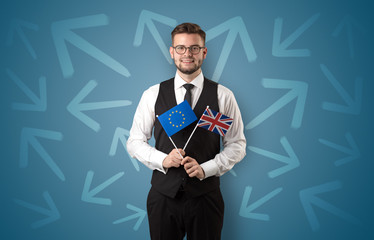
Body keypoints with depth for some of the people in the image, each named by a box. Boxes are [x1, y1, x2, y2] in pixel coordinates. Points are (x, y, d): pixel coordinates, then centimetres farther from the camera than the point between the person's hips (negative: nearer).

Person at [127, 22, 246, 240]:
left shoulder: (223, 96, -2)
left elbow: (237, 145, 1)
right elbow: (135, 142, 5)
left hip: (205, 197, 0)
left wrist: (205, 169, -13)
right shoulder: (153, 95, 1)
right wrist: (162, 159, -12)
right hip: (163, 195, 1)